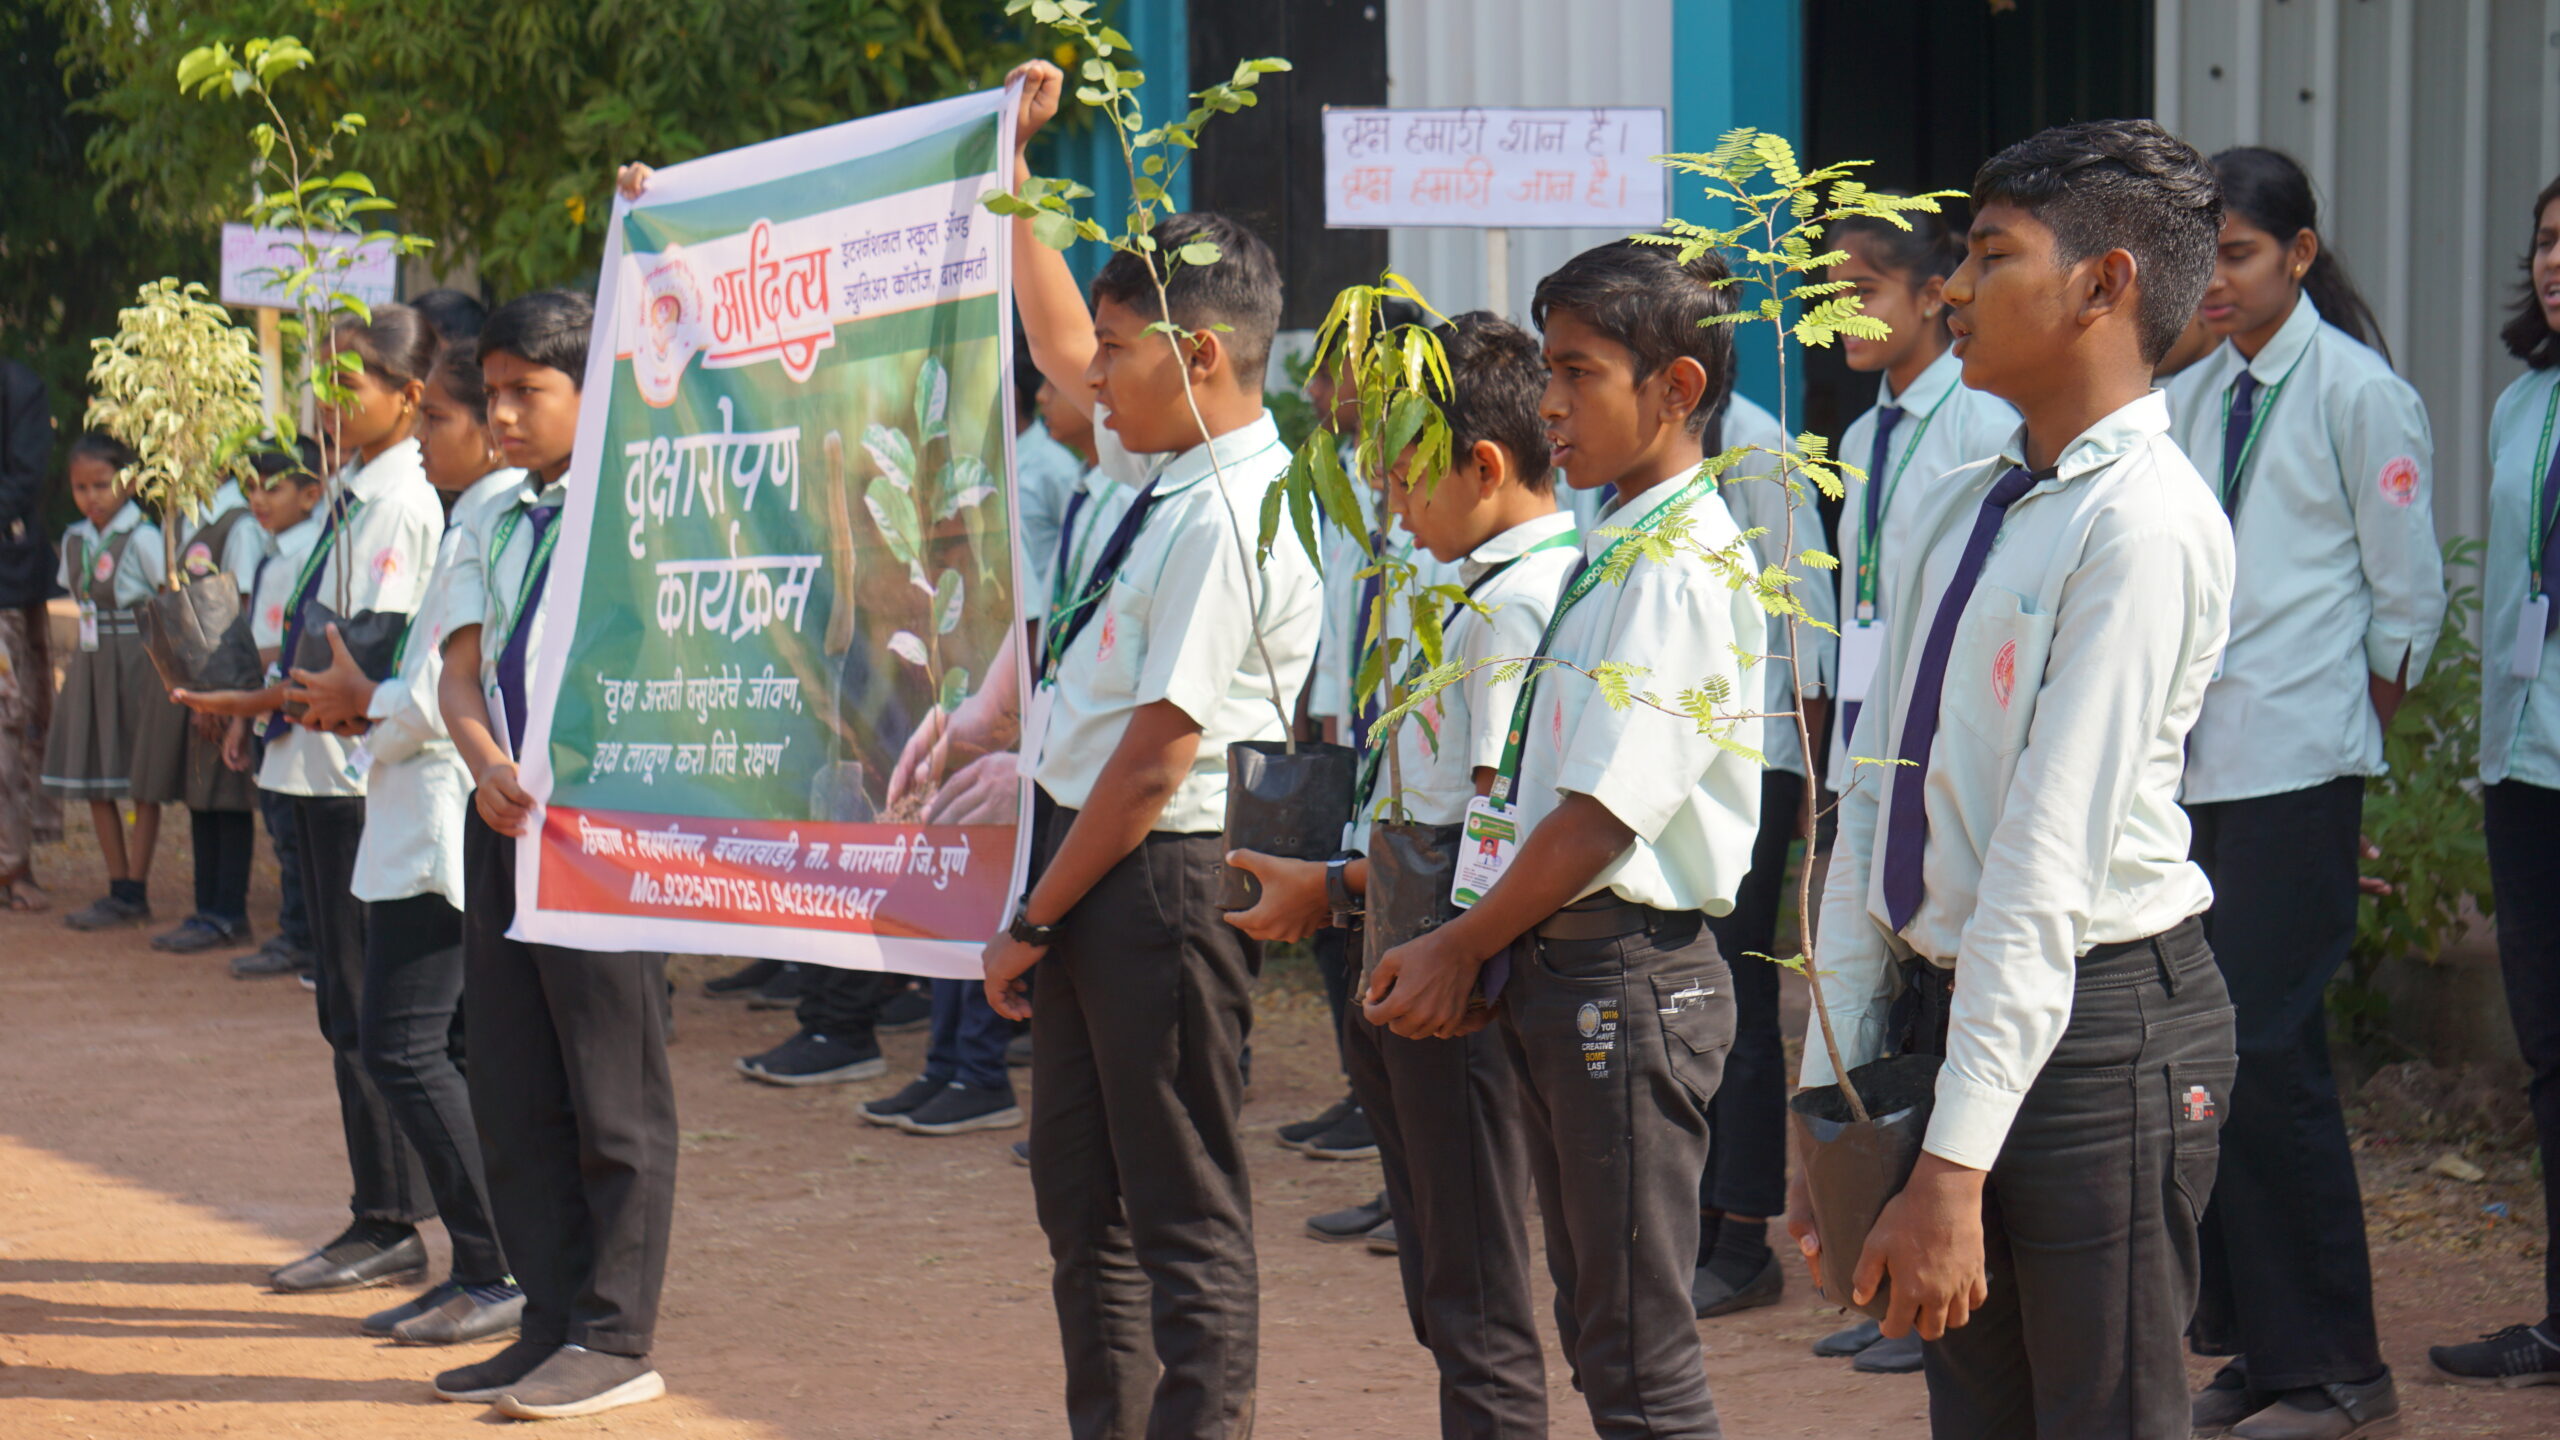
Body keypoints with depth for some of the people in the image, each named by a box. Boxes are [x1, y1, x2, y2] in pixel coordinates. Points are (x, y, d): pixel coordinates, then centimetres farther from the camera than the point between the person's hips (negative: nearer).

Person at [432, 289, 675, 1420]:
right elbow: (460, 671, 8)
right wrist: (488, 764, -13)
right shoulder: (493, 530, 15)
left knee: (614, 1092, -2)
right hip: (503, 816, 8)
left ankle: (617, 1339, 6)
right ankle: (551, 1320, 19)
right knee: (509, 1083, 10)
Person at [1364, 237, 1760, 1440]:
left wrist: (1462, 949, -10)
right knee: (1596, 1333, 16)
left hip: (1627, 974, -10)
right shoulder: (1613, 552, 13)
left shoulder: (1683, 565, -16)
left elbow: (1608, 811, -20)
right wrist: (1473, 950, 8)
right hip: (1560, 968, 10)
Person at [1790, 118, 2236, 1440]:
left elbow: (2052, 857, -20)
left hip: (2095, 1022, -8)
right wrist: (1834, 1087, 8)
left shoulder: (2144, 523, -16)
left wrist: (1956, 1163, -22)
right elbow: (1878, 802, 11)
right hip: (1938, 1006, 8)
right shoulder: (1948, 513, 11)